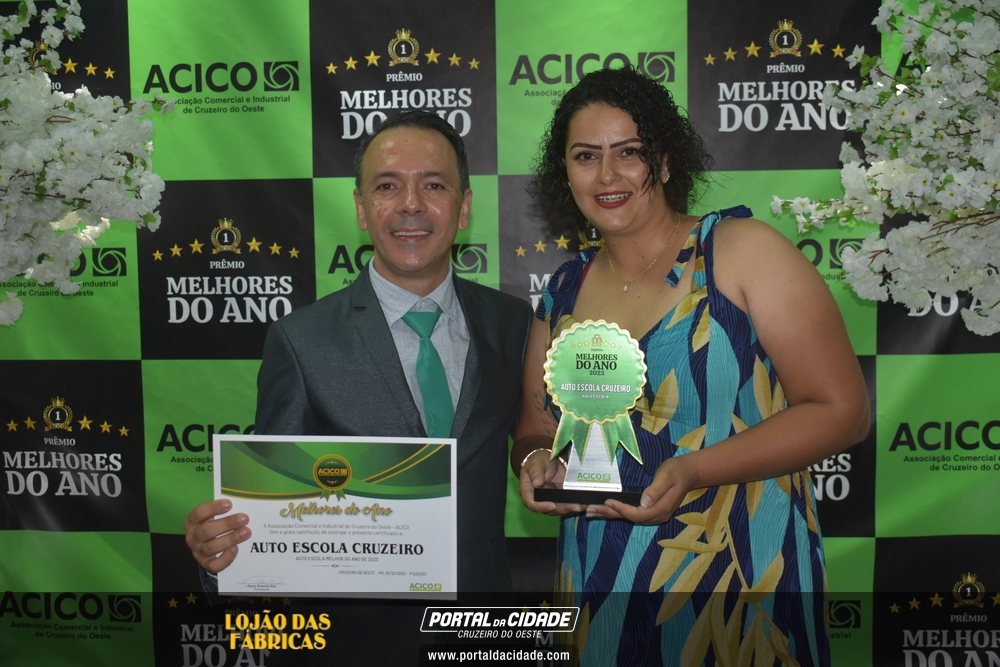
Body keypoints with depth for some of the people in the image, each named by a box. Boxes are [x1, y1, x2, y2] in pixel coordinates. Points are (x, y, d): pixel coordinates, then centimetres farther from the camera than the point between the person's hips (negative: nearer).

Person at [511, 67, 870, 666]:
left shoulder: (743, 249, -8)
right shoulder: (563, 294, 6)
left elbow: (842, 410, -11)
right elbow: (537, 431, 15)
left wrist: (693, 470, -22)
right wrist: (537, 463, -9)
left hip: (739, 591, -4)